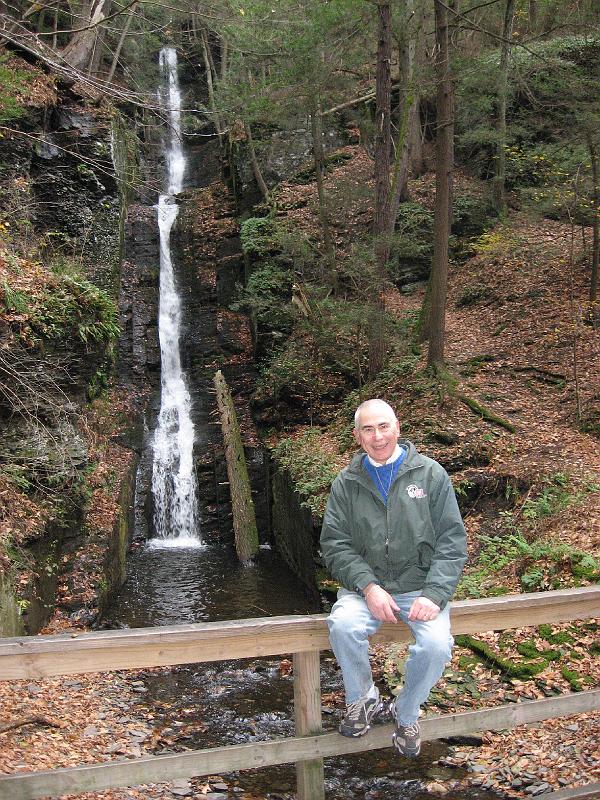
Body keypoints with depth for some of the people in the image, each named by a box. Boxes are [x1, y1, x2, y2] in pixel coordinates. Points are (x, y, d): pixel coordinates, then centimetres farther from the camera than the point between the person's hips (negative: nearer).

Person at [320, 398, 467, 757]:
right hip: (366, 586, 1)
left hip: (420, 587, -1)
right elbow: (335, 543, 0)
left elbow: (452, 540, -2)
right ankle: (363, 699, 1)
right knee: (343, 626, -30)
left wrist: (434, 594, -15)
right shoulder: (347, 482, 6)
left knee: (436, 645, -28)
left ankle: (406, 713, 4)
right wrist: (367, 585, -16)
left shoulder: (430, 474, 2)